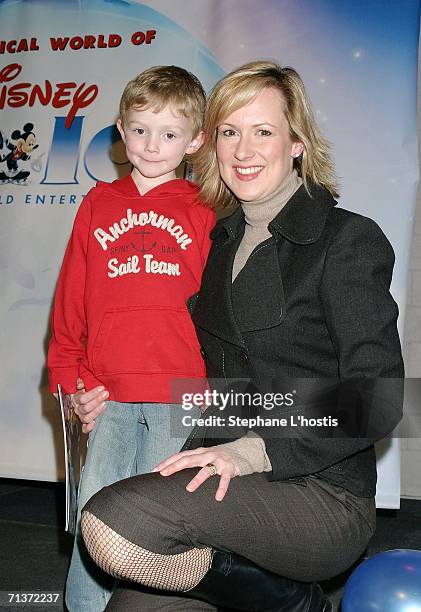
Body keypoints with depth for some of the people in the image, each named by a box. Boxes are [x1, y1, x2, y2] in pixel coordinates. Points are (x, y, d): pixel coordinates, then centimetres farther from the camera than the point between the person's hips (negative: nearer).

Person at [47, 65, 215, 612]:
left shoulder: (202, 214, 6)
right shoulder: (98, 205, 11)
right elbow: (70, 302, 13)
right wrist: (68, 381, 7)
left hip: (180, 399, -2)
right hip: (109, 397, 2)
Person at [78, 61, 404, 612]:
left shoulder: (349, 239, -7)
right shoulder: (222, 240, 14)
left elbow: (375, 402, -14)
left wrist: (253, 452, -24)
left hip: (322, 499, -6)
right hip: (229, 487, 7)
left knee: (114, 522, -26)